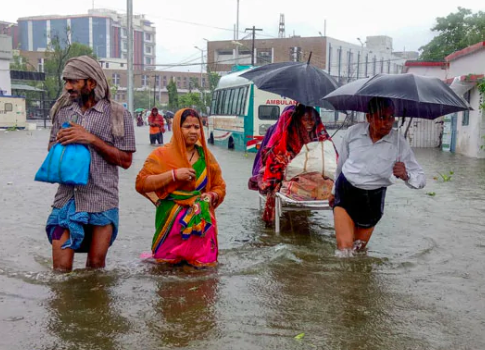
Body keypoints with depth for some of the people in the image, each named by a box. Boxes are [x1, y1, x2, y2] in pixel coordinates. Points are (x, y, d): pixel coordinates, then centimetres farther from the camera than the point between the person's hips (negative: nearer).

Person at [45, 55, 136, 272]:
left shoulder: (117, 115, -2)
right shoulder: (63, 111, 11)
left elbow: (125, 160, -5)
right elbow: (51, 147, 20)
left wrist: (92, 139, -15)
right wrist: (61, 140, -4)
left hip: (101, 203, -3)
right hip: (66, 199, 3)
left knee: (95, 266, 8)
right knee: (60, 268, 1)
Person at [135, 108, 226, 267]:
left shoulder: (205, 157, 9)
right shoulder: (162, 154, -2)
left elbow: (220, 187, 15)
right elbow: (141, 183, -10)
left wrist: (211, 196, -8)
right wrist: (173, 174, -19)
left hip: (201, 222, 3)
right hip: (171, 222, -3)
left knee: (202, 263, 5)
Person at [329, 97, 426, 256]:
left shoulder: (399, 143, -13)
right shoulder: (353, 132, -9)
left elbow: (421, 180, -10)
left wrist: (406, 175, -34)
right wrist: (335, 191, 20)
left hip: (372, 199, 0)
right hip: (345, 191, 0)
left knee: (359, 248, 14)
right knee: (344, 246, -12)